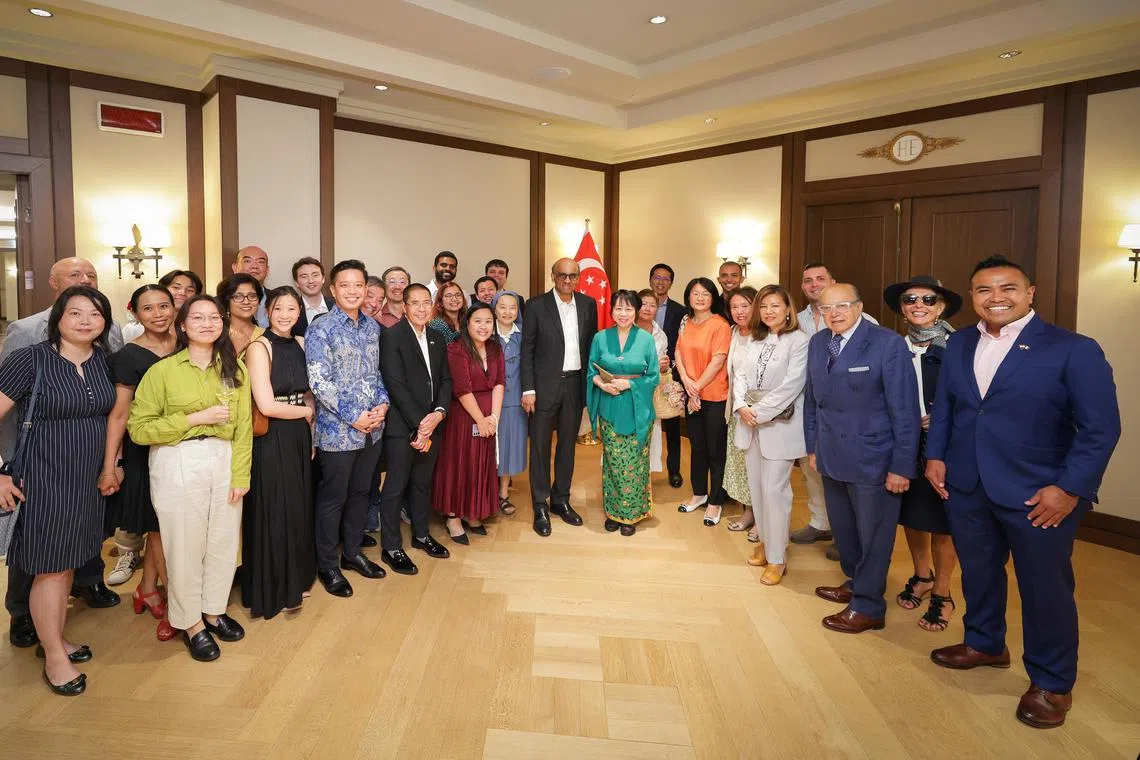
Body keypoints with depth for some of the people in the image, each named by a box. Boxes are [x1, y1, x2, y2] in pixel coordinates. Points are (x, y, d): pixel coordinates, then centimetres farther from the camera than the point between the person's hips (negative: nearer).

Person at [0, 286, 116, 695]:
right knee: (50, 567, 5)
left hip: (87, 480, 5)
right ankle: (53, 656, 20)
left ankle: (55, 638, 35)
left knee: (68, 562, 17)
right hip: (44, 479, -5)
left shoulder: (104, 361, 3)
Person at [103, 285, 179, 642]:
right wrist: (110, 464, -12)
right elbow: (119, 414, -11)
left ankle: (147, 590, 31)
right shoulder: (128, 356, -10)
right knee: (160, 527, 3)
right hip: (146, 451, -4)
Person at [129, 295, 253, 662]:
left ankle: (214, 610, 33)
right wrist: (196, 418, -15)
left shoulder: (234, 368, 4)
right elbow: (139, 428, -8)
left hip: (225, 462, 3)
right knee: (184, 545, 7)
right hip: (178, 466, -3)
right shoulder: (163, 370, -5)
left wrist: (240, 474, -3)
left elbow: (243, 425, 2)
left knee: (224, 541, 11)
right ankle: (190, 622, 27)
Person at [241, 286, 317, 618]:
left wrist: (310, 419, -2)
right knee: (274, 512, 4)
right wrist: (305, 412, -3)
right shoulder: (259, 347, -12)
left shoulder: (300, 344, 8)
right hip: (271, 439, -6)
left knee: (299, 508, 14)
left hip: (299, 436, 6)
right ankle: (271, 589, 22)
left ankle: (295, 579, 32)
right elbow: (266, 405, -18)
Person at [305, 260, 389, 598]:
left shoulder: (372, 326, 8)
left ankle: (352, 551, 35)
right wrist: (353, 417, -18)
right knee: (332, 498, 7)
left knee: (360, 493, 17)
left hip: (372, 429, 6)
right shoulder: (321, 330, -11)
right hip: (337, 431, -6)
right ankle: (327, 565, 23)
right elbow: (318, 381, -17)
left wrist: (382, 403, -4)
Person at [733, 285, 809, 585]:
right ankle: (765, 541, 29)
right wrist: (742, 407, -10)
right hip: (750, 423, 6)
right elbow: (740, 373, 6)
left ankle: (777, 558, 7)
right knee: (756, 486, 12)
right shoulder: (753, 339, 11)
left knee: (774, 489, -4)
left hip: (779, 425, -6)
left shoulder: (799, 341, -9)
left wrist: (760, 412, -16)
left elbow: (791, 384, -16)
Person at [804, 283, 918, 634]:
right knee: (843, 530, 19)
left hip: (873, 460, -5)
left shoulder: (888, 344, -14)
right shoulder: (817, 343, 4)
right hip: (832, 457, 6)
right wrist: (813, 446, 11)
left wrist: (902, 466, -14)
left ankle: (867, 607, 25)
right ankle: (855, 582, 42)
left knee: (872, 535, 9)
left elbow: (905, 409, -14)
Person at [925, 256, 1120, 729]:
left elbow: (1100, 428, -12)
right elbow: (943, 406, 14)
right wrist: (935, 455, 4)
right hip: (966, 488, 5)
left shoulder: (1074, 349, -11)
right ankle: (984, 644, 43)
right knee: (977, 572, 19)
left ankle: (1051, 683, 30)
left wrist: (1069, 488, -16)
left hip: (1040, 496, -4)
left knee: (1045, 588, 9)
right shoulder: (959, 344, 7)